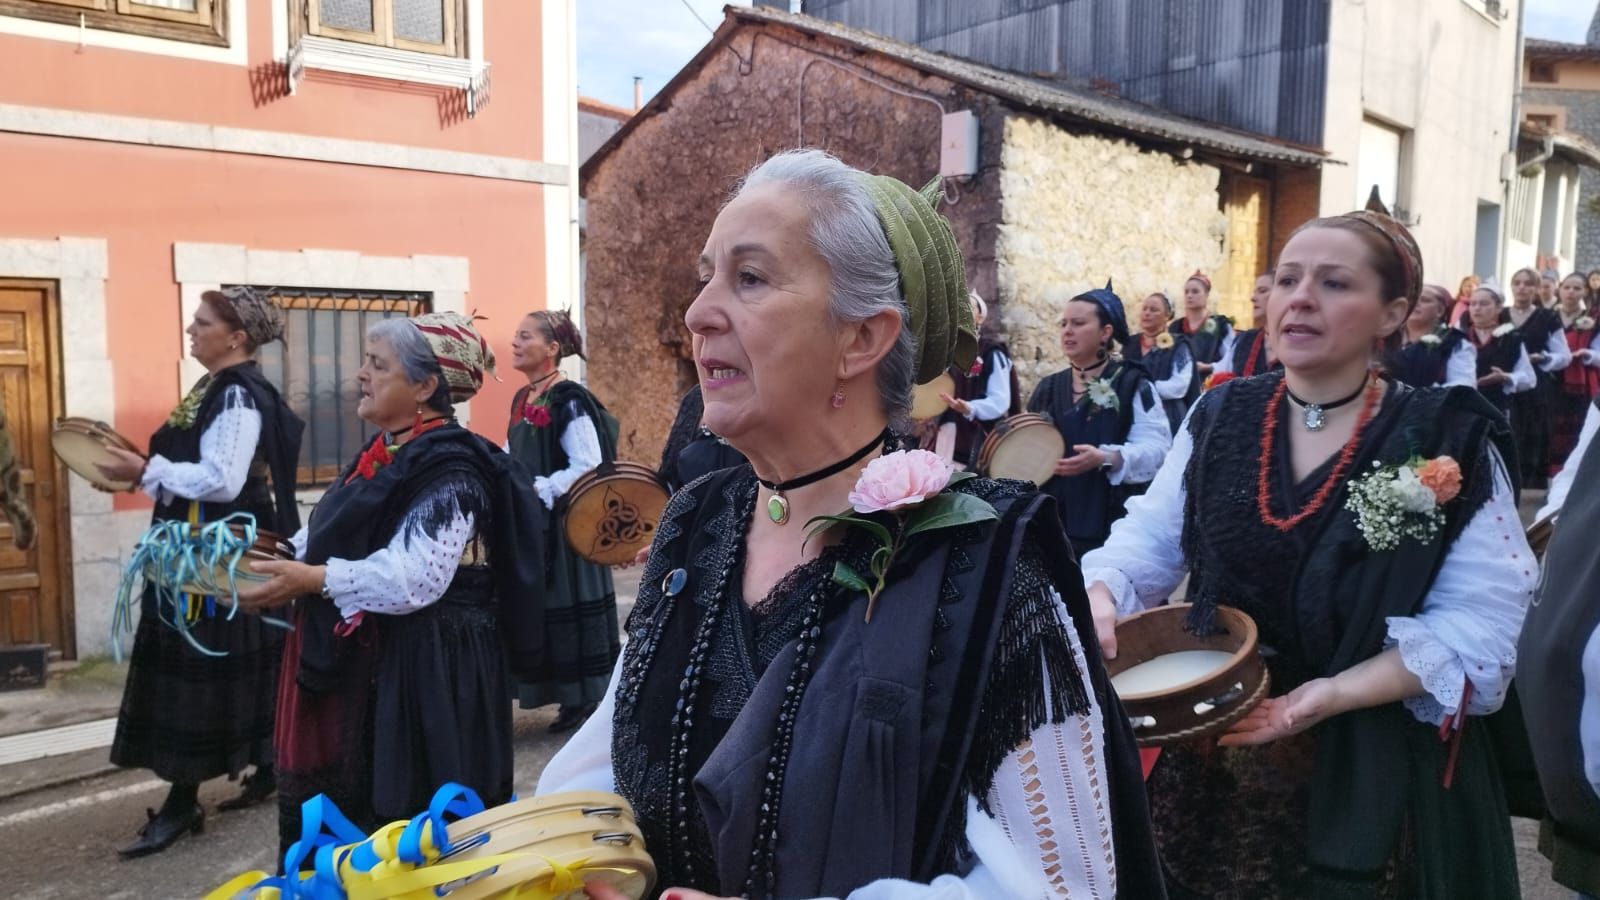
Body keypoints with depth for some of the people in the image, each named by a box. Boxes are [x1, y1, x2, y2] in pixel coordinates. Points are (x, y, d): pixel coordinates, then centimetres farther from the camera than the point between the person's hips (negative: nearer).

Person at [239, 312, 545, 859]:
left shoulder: (452, 470, -17)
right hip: (361, 667, 9)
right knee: (350, 810, 18)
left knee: (406, 822, 2)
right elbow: (334, 538, 21)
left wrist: (312, 581, -25)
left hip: (427, 676, -9)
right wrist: (284, 563, 5)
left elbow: (413, 577, -27)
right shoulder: (382, 457, 12)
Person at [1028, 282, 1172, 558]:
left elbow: (1157, 448, -12)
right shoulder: (1048, 388, 15)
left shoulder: (1133, 384, -2)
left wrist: (1106, 458, -25)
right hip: (1049, 522, 5)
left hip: (1109, 524, -5)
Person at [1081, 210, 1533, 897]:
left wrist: (1335, 693, -25)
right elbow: (1148, 540, 3)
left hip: (1373, 770, -2)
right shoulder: (1220, 417, 1)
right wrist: (1099, 599, -19)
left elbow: (1483, 619, -13)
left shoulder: (1450, 442, -8)